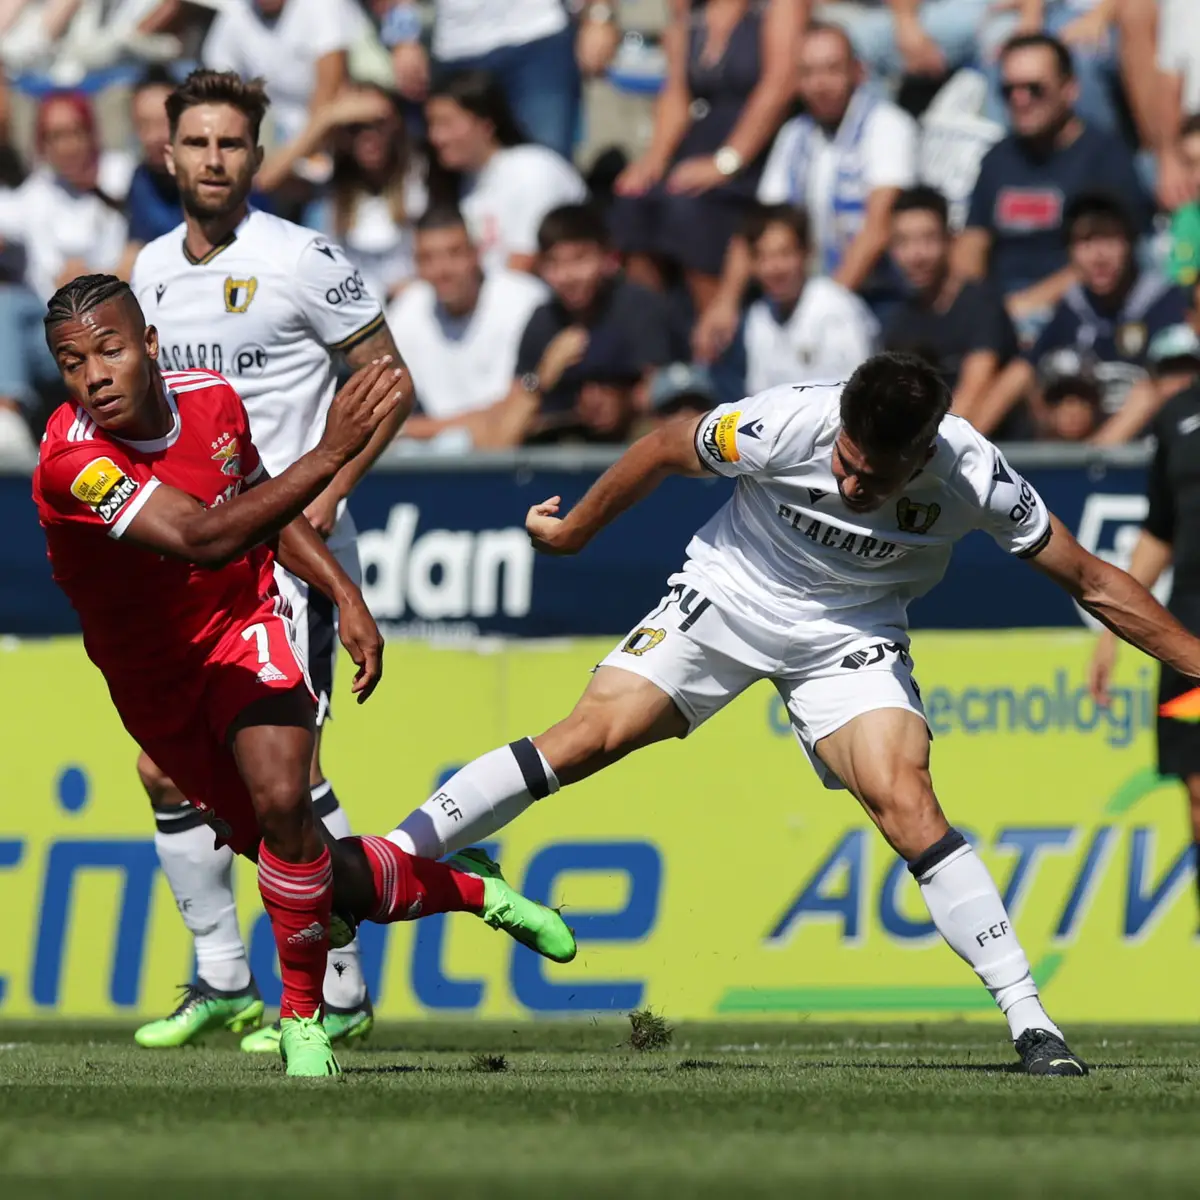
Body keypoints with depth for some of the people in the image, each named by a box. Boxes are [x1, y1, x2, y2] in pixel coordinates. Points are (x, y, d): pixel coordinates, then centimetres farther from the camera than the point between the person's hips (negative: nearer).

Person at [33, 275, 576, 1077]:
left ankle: (303, 1019, -9)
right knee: (329, 882, 3)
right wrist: (330, 455, -45)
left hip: (244, 631, 2)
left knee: (281, 800, -28)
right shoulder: (73, 463, -28)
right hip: (156, 680, -1)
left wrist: (347, 597, -1)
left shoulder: (212, 401, -9)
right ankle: (474, 891, 33)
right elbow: (203, 539, -40)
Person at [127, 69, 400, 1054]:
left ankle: (339, 991, -6)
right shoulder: (153, 269, 11)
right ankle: (222, 981, 16)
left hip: (288, 553, -7)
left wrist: (326, 492, -15)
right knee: (167, 769, 4)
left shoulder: (302, 261, -9)